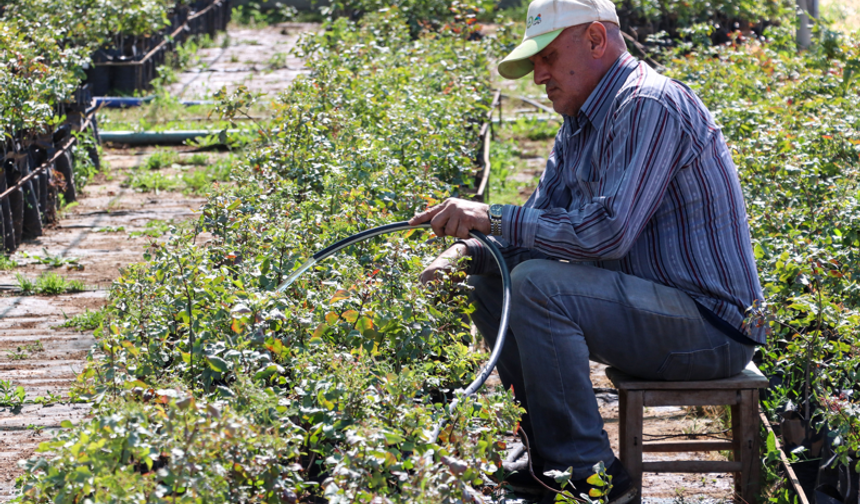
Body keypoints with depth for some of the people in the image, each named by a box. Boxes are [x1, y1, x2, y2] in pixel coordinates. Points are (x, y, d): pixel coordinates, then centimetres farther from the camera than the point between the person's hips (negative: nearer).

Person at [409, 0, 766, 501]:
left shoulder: (650, 106, -19)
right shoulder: (581, 124, 13)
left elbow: (608, 232, -28)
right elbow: (543, 217, 14)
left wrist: (493, 217, -22)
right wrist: (465, 249, -5)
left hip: (712, 325, -10)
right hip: (649, 297, 10)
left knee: (537, 286, -27)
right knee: (487, 273, 7)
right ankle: (543, 455, 10)